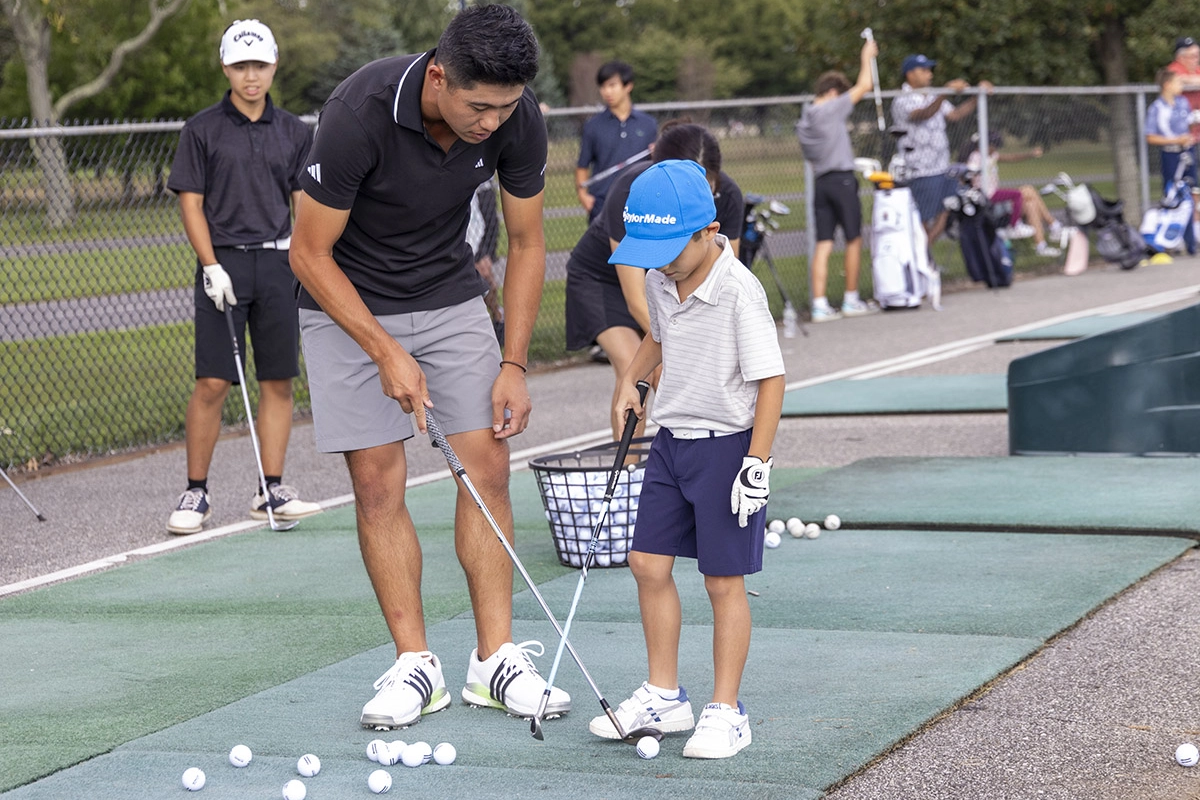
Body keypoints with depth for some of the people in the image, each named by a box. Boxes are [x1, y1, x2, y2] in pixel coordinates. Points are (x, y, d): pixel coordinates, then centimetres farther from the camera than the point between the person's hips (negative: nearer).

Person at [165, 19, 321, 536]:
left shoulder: (294, 132, 11)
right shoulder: (203, 130, 1)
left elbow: (304, 204, 14)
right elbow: (191, 204, -1)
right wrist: (211, 266, -10)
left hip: (279, 262, 3)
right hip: (223, 264, -3)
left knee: (279, 381, 3)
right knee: (212, 383, -7)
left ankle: (271, 491, 10)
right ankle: (196, 493, 2)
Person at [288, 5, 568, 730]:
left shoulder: (517, 119, -18)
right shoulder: (359, 114, -32)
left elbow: (526, 243, -3)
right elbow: (310, 253, -21)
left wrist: (514, 364, -8)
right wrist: (387, 352, -25)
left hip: (453, 295, 3)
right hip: (348, 304, -3)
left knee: (488, 466, -5)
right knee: (378, 480, -7)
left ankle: (496, 658, 2)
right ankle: (416, 664, 1)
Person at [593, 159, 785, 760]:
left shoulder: (738, 291, -20)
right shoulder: (659, 281, 2)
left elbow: (771, 379, -18)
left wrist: (757, 463, -20)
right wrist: (631, 380, 9)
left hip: (726, 445, -7)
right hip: (671, 439, 7)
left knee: (724, 580, -1)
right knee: (648, 563, 8)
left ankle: (725, 711, 9)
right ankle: (663, 696, 21)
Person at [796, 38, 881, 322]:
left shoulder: (803, 121, 14)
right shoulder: (832, 109, -7)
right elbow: (864, 86, -1)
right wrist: (866, 57, 12)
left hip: (820, 182, 7)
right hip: (842, 180, -6)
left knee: (823, 243, 2)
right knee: (854, 240, 4)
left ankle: (819, 305, -4)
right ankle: (851, 300, 8)